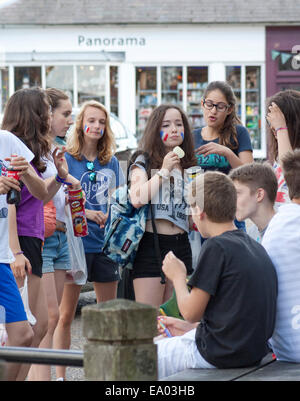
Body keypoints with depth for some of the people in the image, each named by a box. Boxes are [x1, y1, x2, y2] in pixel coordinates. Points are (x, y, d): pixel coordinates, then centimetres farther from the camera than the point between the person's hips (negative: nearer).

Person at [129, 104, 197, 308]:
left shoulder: (189, 165, 16)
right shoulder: (144, 161, 3)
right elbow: (137, 199, -16)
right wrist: (164, 171, -10)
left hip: (181, 245, 5)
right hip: (152, 243, -5)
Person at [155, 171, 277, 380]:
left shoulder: (217, 247, -17)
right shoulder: (255, 246, 8)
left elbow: (191, 312, -14)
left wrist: (178, 276, 4)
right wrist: (189, 327, 17)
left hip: (220, 354, -9)